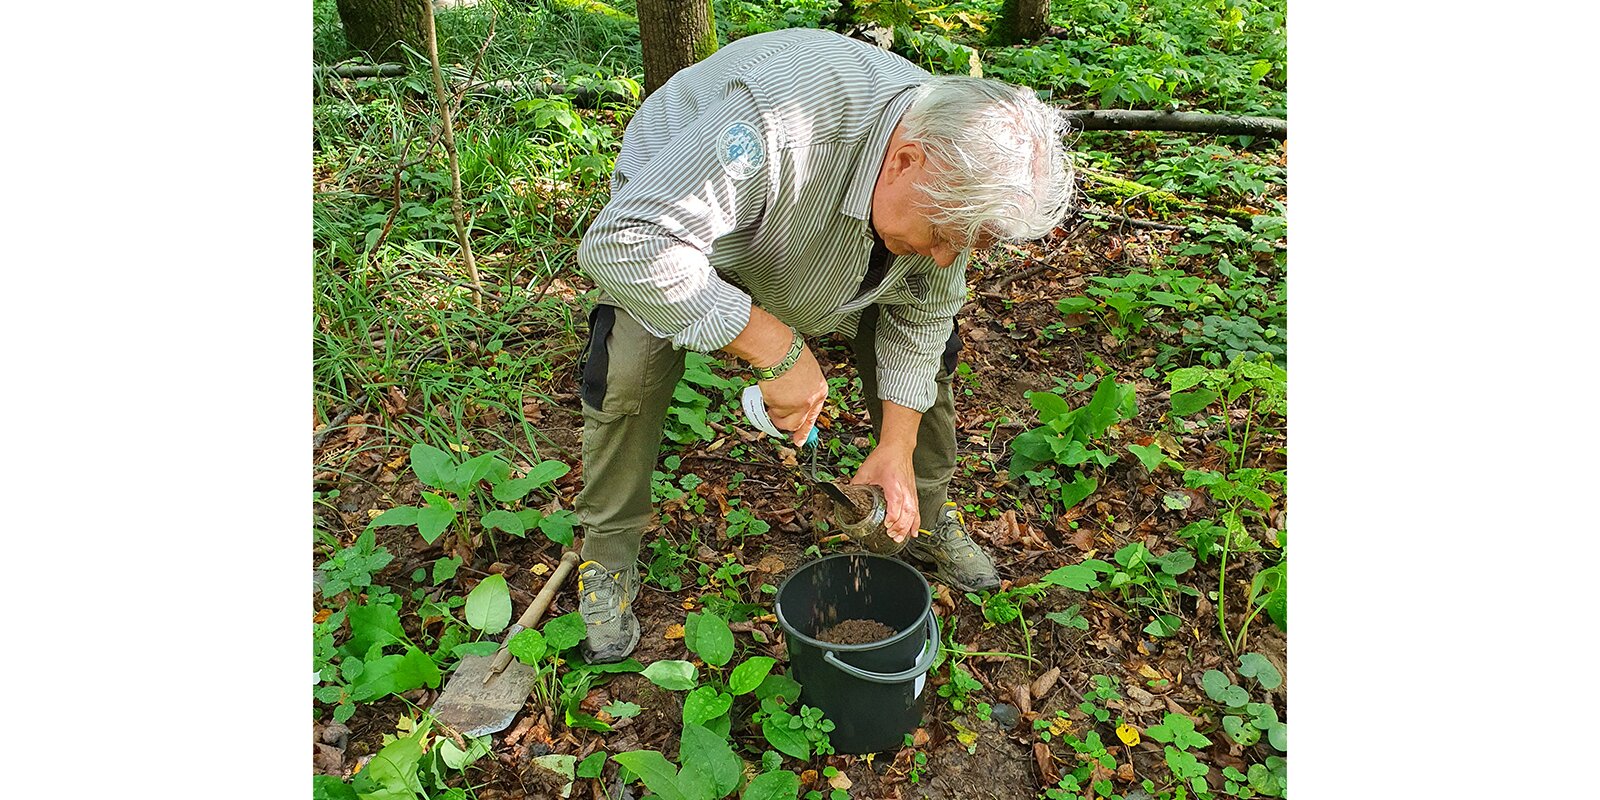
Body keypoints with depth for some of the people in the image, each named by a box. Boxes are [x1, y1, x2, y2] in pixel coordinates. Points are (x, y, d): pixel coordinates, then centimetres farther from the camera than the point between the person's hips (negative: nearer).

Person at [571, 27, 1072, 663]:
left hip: (830, 240, 5)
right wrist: (776, 347, -47)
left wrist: (896, 449, -17)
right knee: (630, 370, -23)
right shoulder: (781, 120, -47)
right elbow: (622, 244, -49)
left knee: (930, 338, -5)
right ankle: (608, 553, 1)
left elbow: (918, 313, -11)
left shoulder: (958, 170, -25)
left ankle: (927, 519, 16)